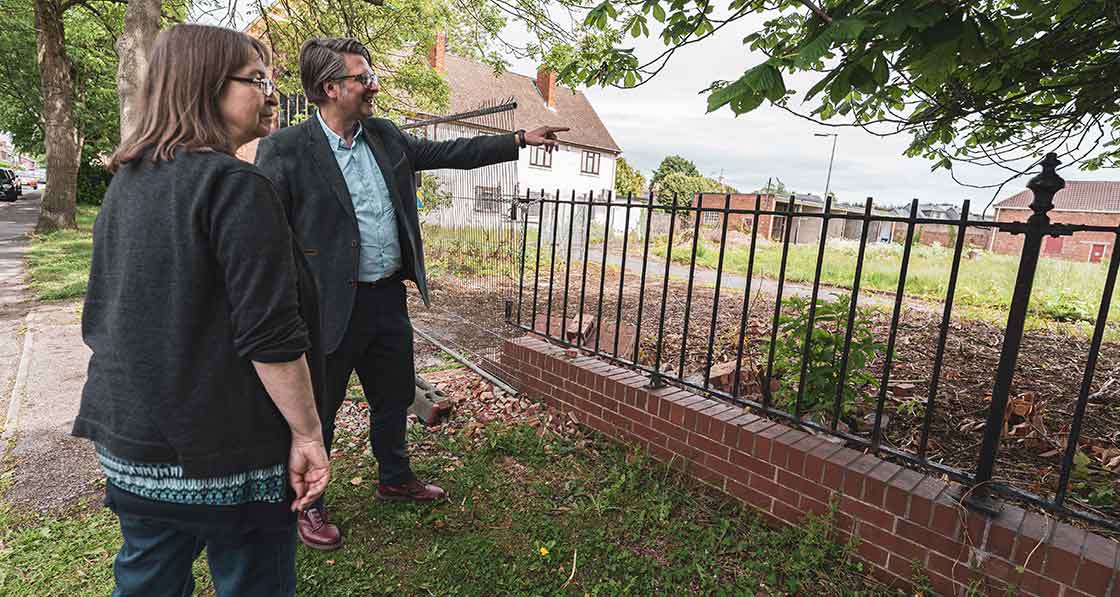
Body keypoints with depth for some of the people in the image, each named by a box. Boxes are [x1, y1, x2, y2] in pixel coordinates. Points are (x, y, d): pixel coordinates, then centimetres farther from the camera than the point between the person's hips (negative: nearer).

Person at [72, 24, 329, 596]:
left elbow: (103, 311, 16)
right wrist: (308, 433, -14)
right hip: (223, 452, -8)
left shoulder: (127, 182, 8)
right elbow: (271, 335, -23)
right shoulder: (234, 184, -18)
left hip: (129, 442, 8)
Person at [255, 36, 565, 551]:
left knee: (394, 397, 22)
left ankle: (395, 478, 47)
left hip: (388, 297, 7)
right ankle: (306, 505, 36)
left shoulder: (385, 137, 7)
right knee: (316, 411, 12)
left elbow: (448, 152, 12)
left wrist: (521, 140, 12)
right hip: (331, 308, -6)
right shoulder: (284, 150, -12)